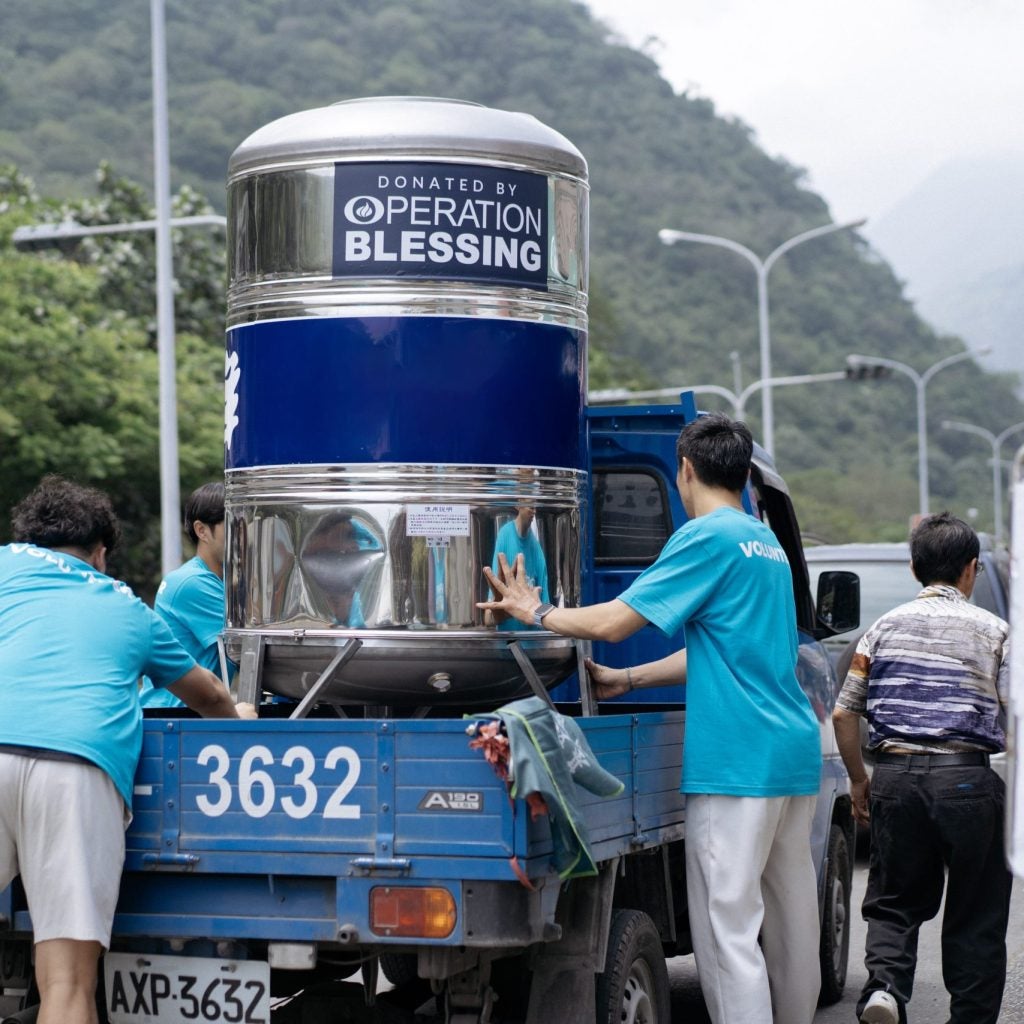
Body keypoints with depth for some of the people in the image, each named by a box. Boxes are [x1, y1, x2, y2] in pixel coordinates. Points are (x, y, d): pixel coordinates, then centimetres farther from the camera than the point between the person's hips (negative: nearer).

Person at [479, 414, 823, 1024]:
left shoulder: (708, 537, -9)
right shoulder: (767, 544, 19)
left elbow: (613, 622, -13)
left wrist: (535, 612, 2)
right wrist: (629, 680, 22)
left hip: (739, 761, -9)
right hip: (796, 752, 9)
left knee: (728, 925, -8)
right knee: (791, 918, 15)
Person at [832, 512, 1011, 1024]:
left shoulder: (885, 627, 10)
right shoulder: (992, 630, 2)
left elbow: (843, 714, 10)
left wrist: (858, 781, 20)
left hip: (896, 775, 2)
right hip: (967, 779, -2)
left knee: (894, 900, 13)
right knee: (976, 915, 9)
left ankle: (885, 981, -12)